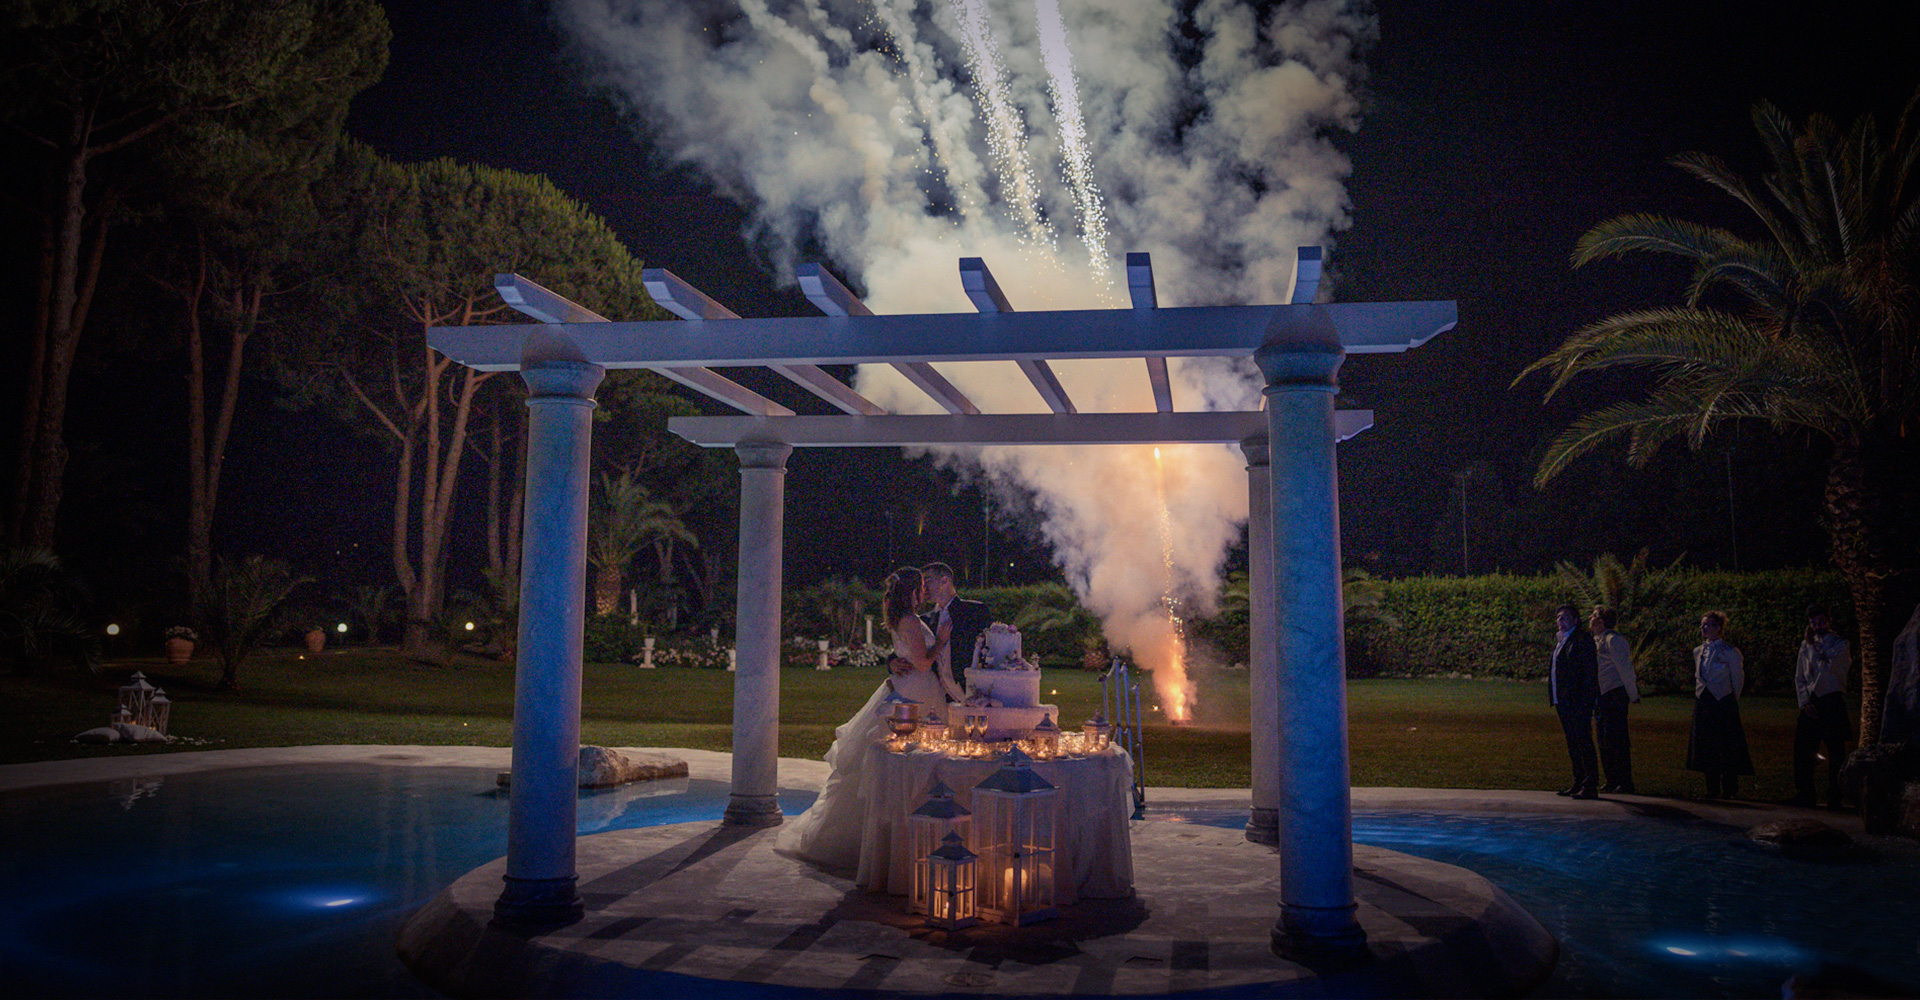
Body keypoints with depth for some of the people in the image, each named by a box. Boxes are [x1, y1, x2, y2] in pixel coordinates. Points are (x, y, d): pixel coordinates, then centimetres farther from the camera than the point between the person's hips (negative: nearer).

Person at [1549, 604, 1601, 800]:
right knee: (1572, 743, 13)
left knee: (1583, 741, -7)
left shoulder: (1582, 639, -9)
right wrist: (1555, 699, 16)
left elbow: (1591, 670, -14)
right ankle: (1578, 782, 20)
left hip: (1578, 701, -9)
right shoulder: (1562, 640, 19)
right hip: (1563, 701, 9)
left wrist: (1583, 699, -19)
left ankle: (1591, 786, -4)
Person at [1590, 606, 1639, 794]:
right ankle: (1612, 782, 18)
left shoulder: (1614, 639, -10)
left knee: (1616, 739, -9)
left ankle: (1625, 783, -5)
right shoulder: (1596, 641, 17)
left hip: (1615, 694, -9)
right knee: (1604, 741, 11)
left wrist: (1633, 695, -11)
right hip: (1601, 696, 9)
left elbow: (1625, 669, -12)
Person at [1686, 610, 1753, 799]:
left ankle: (1730, 791, 7)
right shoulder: (1698, 651, 10)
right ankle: (1713, 790, 15)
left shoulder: (1730, 652, -7)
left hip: (1723, 703, -6)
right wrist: (1700, 694, 15)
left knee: (1726, 747, -3)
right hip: (1703, 703, 6)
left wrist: (1731, 702, 3)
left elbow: (1738, 680, 0)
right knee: (1706, 748, 6)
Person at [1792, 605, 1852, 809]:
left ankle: (1834, 798, 6)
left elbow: (1832, 665, -18)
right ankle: (1804, 795, 10)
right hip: (1811, 704, 4)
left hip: (1833, 701, -4)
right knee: (1802, 749, 1)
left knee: (1836, 753, -1)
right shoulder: (1806, 645, 13)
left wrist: (1822, 641, -5)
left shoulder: (1840, 643, 1)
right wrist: (1805, 702, 1)